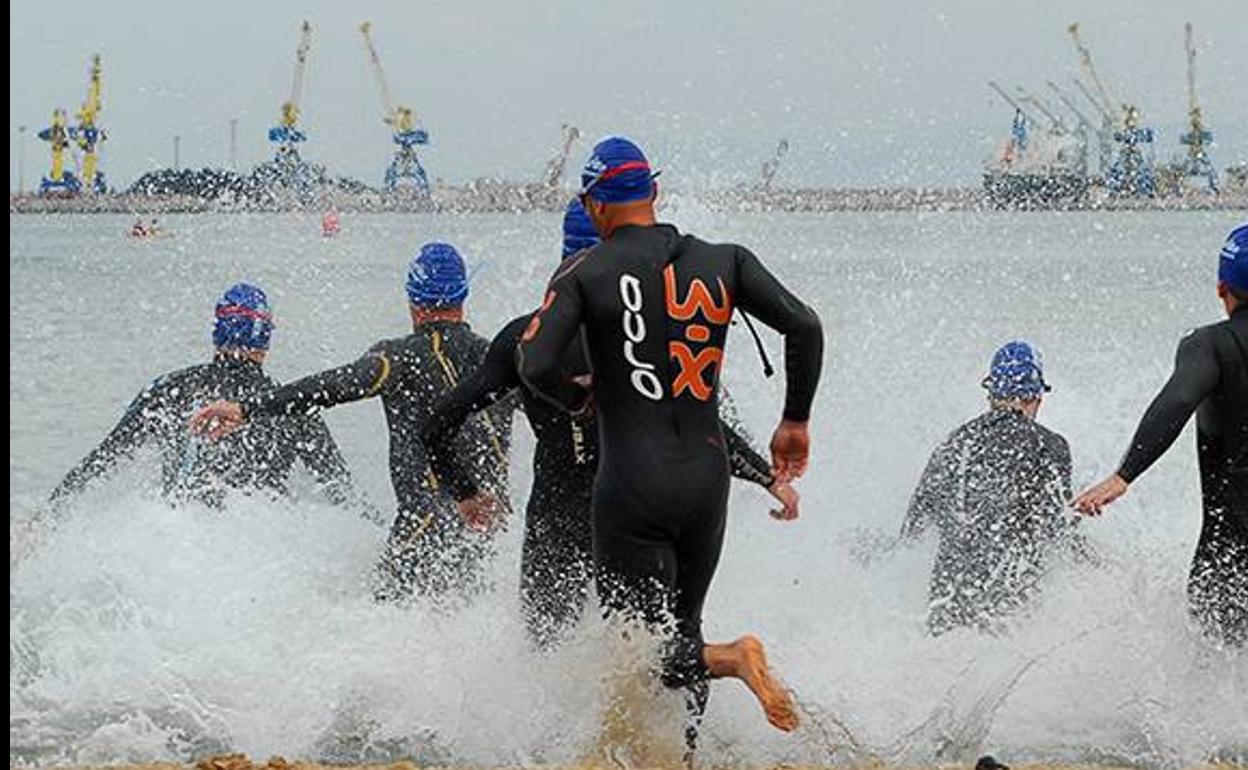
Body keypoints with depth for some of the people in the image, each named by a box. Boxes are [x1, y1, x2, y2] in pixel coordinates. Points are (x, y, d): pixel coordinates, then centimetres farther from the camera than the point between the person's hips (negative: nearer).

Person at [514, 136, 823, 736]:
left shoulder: (584, 273, -5)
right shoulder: (723, 261, 5)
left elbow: (533, 366, -15)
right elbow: (804, 327, -3)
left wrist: (579, 398, 7)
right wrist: (795, 423, 9)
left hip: (632, 488, -4)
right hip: (707, 479, 4)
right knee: (682, 632, 20)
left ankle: (733, 660, -27)